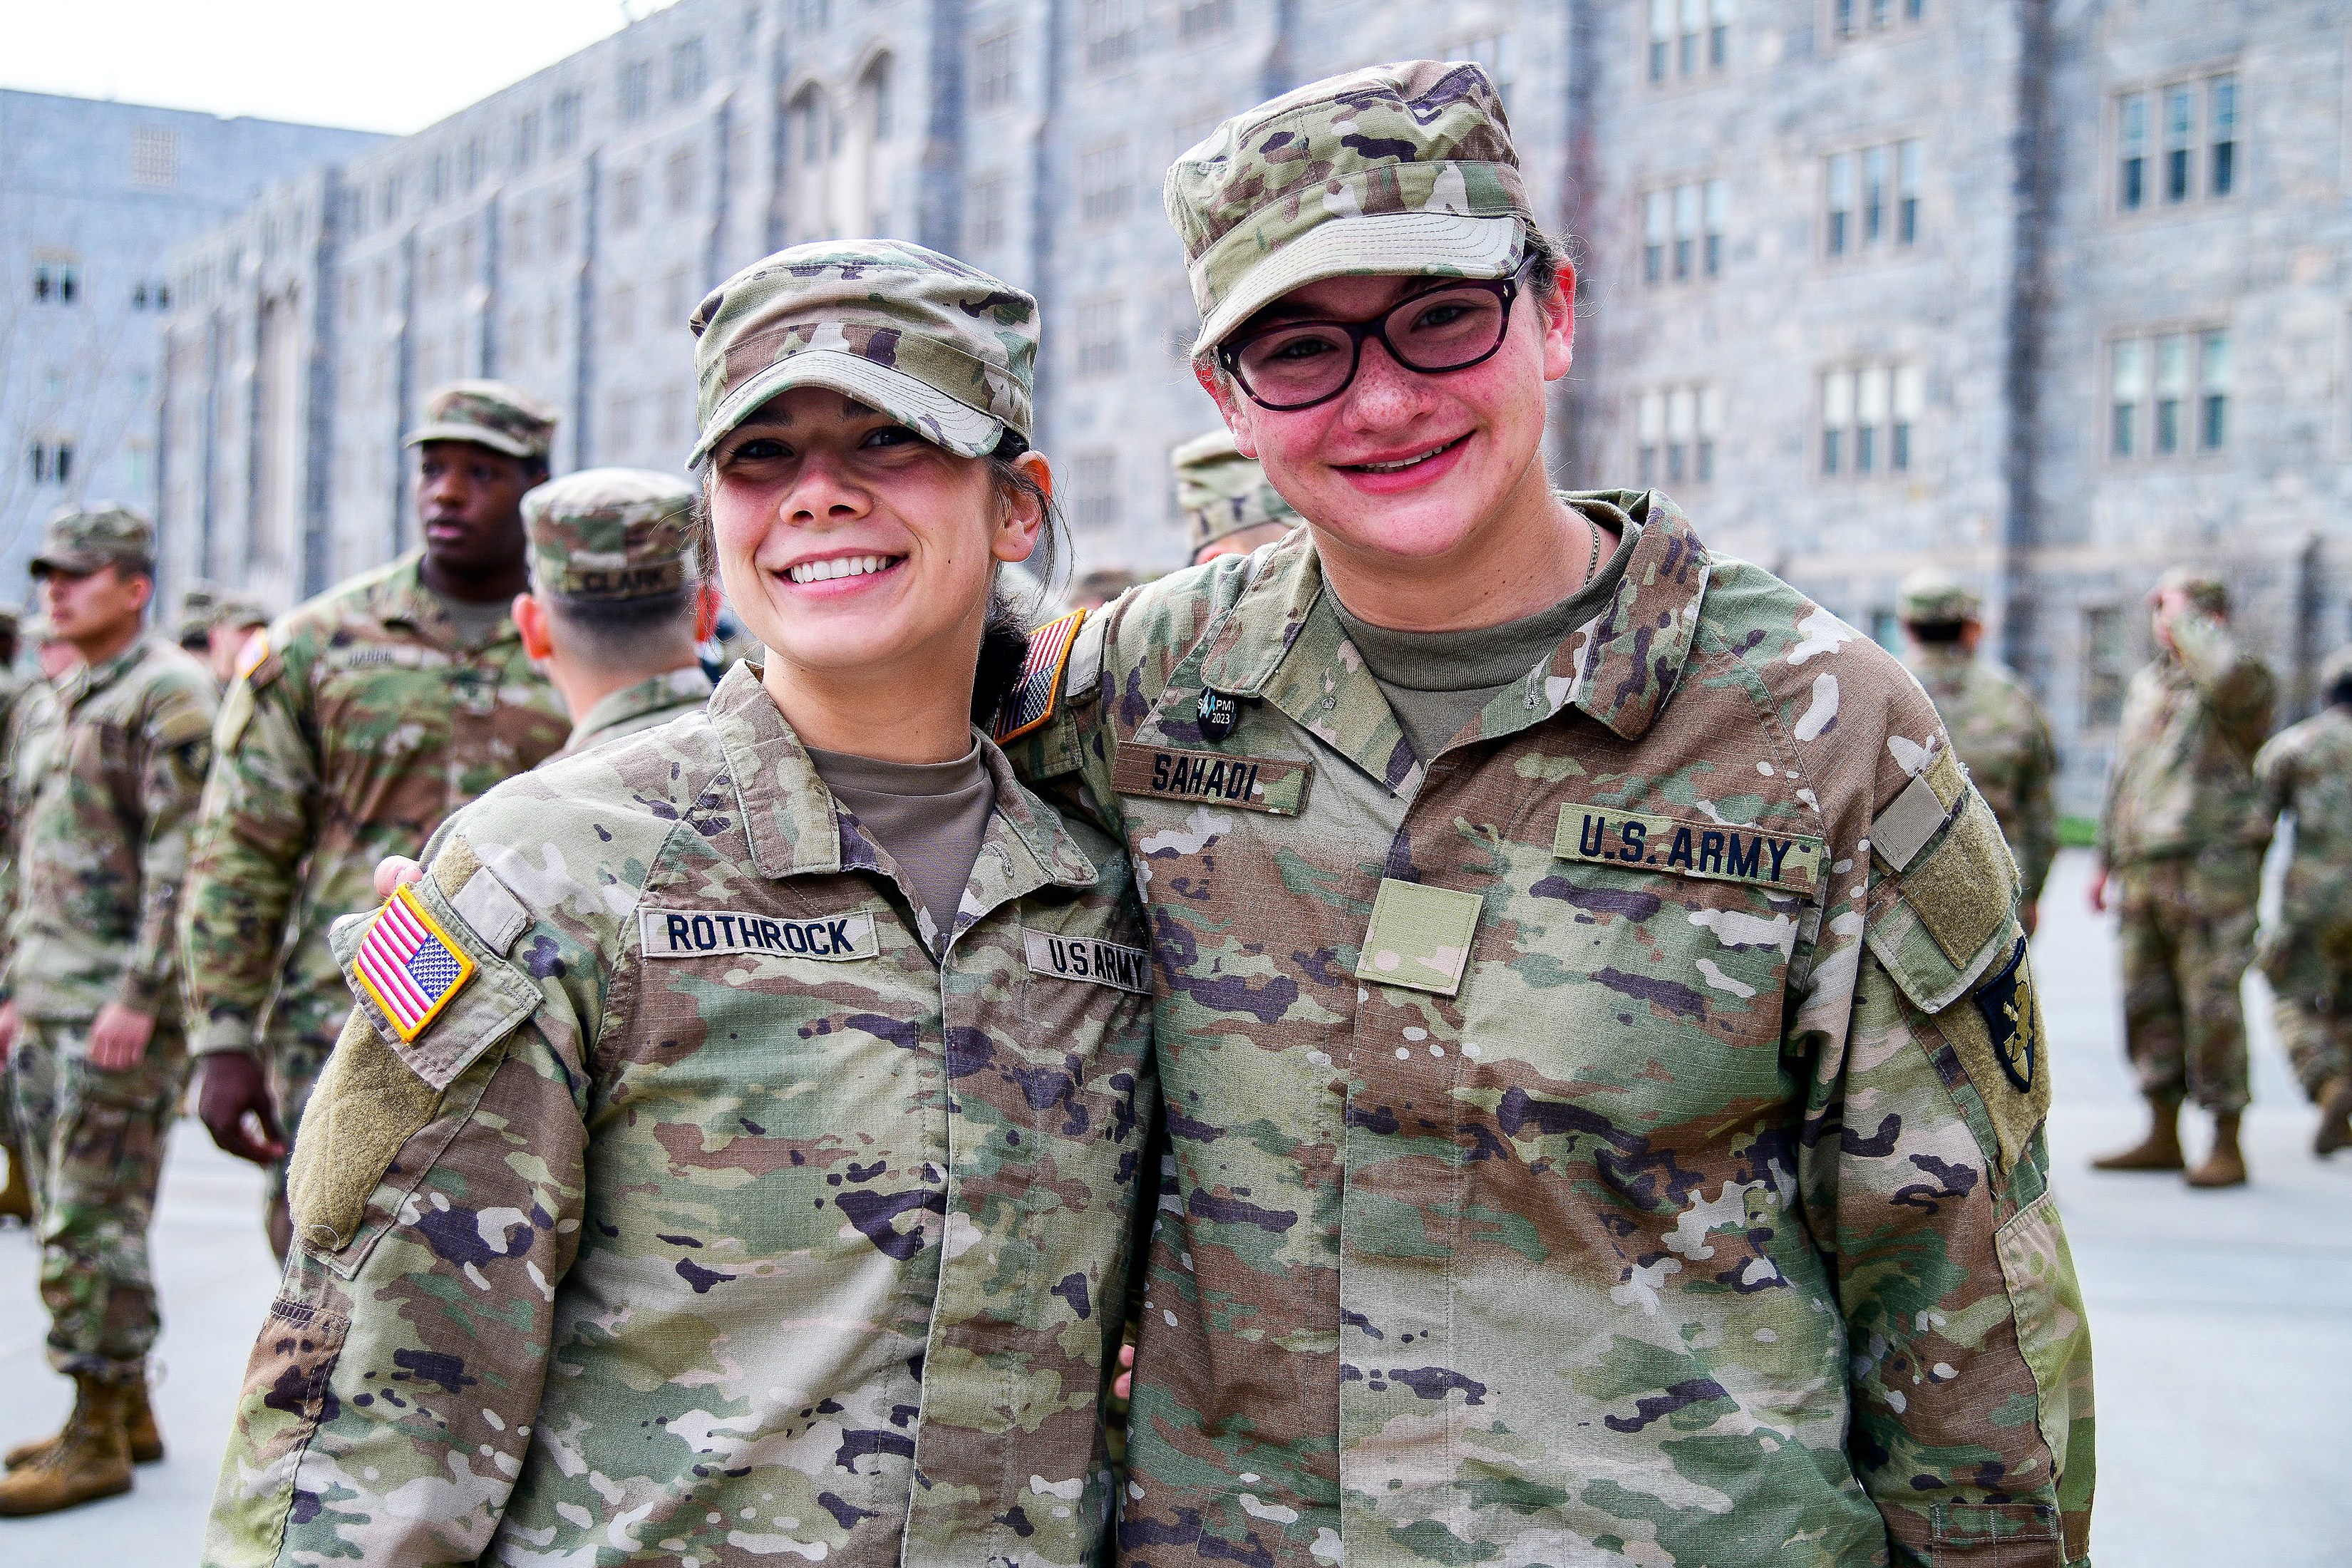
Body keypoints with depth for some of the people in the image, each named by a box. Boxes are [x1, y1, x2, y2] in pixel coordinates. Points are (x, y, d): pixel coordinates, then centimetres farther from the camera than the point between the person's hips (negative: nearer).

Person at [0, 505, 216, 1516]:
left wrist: (139, 997, -22)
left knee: (93, 1223, -7)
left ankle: (97, 1440, 1)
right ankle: (127, 1410, 22)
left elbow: (186, 860, -18)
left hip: (122, 1006, -9)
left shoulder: (169, 695, -11)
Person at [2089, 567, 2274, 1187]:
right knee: (2149, 1006, 9)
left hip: (2212, 871, -7)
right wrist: (2105, 861, 21)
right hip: (2144, 873, 7)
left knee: (2213, 1007, -6)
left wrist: (2186, 616, -15)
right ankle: (2162, 1138, 17)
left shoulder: (2248, 683, -4)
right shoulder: (2145, 683, 19)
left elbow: (2231, 675, -31)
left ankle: (2227, 1149, 1)